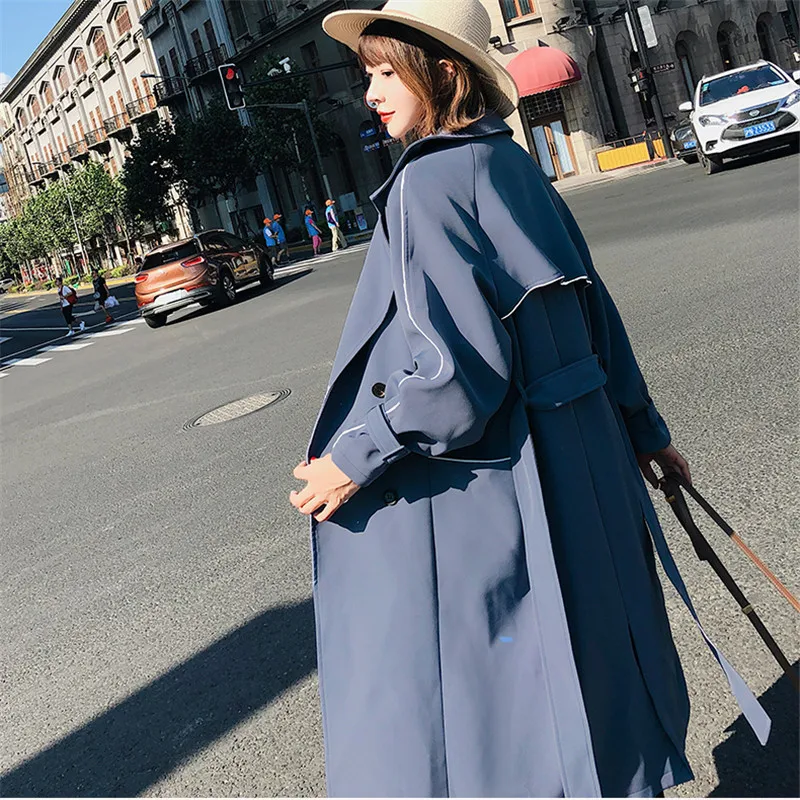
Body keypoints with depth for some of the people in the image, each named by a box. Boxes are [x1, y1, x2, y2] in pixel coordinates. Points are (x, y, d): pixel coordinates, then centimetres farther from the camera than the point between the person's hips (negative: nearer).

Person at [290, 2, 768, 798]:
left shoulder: (429, 182, -17)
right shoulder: (511, 165, 7)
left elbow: (458, 366, -25)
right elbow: (592, 311, 12)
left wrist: (355, 458, -15)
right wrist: (643, 427, 20)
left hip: (486, 497, -9)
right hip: (577, 463, 9)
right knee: (580, 668, 26)